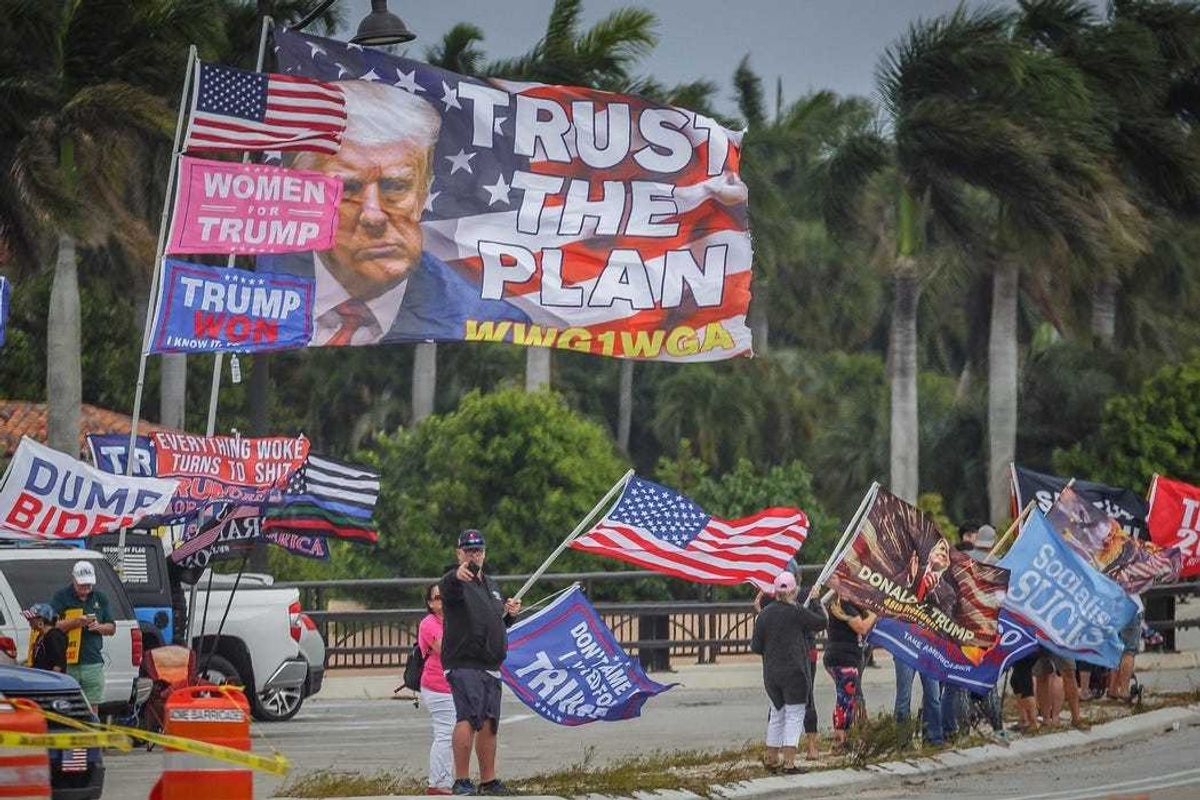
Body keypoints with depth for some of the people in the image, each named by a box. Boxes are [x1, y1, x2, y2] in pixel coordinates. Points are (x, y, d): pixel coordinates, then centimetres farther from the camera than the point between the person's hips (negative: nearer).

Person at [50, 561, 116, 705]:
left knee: (92, 706, 2)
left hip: (93, 662, 3)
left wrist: (99, 627, -4)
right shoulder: (61, 596, 3)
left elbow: (112, 628, 18)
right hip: (67, 664, -3)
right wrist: (74, 623, -18)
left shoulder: (100, 598, 14)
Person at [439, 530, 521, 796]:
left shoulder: (491, 585, 20)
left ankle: (488, 781, 20)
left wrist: (509, 612, 7)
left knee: (489, 723, 11)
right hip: (463, 664, -8)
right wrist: (457, 575, -55)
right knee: (468, 719, -17)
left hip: (490, 667, 8)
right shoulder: (457, 582, -6)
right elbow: (446, 589, -32)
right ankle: (461, 781, -18)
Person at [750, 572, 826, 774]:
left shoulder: (764, 614, 1)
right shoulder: (797, 612, -13)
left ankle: (772, 759, 24)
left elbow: (756, 647, 3)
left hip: (770, 674, 5)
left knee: (777, 714, 18)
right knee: (794, 714, -1)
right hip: (794, 673, -5)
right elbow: (821, 622, 1)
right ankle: (789, 762, -9)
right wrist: (814, 601, 14)